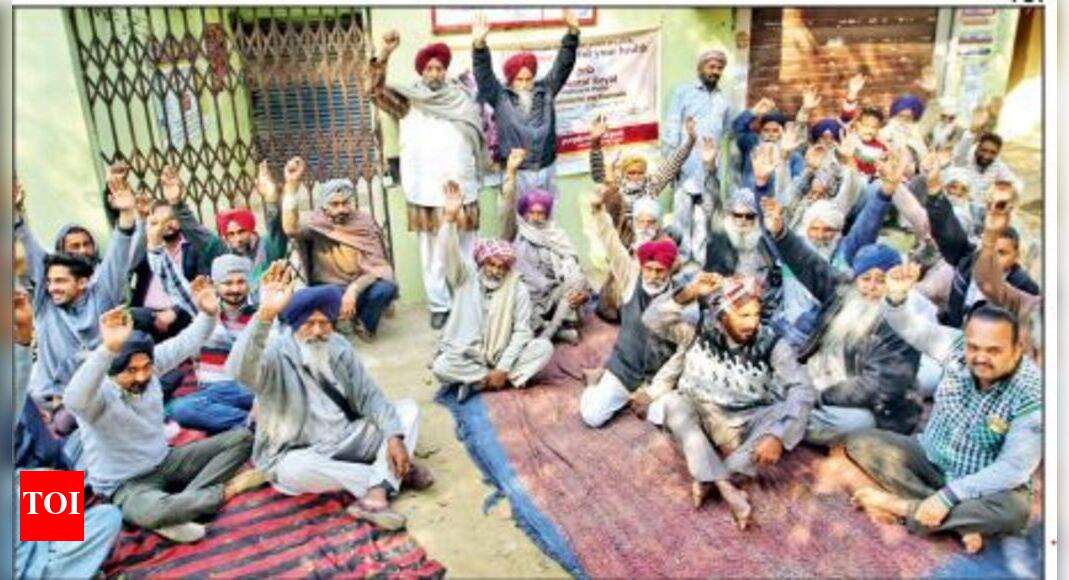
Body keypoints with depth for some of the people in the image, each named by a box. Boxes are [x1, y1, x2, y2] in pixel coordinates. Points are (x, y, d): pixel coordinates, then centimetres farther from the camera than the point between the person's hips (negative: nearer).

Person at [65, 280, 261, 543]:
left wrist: (208, 313, -20)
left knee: (241, 438, -2)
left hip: (164, 462, 7)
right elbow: (75, 400, -50)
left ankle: (178, 505, -17)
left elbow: (185, 344, 0)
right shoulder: (98, 394, -26)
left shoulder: (149, 364, -7)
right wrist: (108, 348, -64)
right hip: (126, 484, -7)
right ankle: (226, 490, -16)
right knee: (152, 513, -43)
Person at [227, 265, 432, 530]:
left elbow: (369, 396, -2)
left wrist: (394, 436, -18)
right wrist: (264, 315, -56)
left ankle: (375, 494, -29)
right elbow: (240, 370, -42)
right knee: (294, 470, -40)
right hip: (296, 453, -5)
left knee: (408, 408, -7)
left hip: (345, 439, 6)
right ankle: (393, 474, -22)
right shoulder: (275, 355, -17)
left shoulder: (338, 347, -1)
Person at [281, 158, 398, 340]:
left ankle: (364, 324, 4)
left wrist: (354, 289, -28)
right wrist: (291, 185, -35)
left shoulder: (364, 224, -6)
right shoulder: (315, 223, -7)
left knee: (386, 288, -30)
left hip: (360, 287, 1)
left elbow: (379, 267, -12)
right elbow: (290, 228, -31)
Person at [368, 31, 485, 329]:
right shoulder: (409, 102, 9)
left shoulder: (462, 100, 13)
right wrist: (384, 54, -14)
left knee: (464, 251, 6)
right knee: (432, 253, 2)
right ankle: (439, 306, 10)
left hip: (461, 188, 1)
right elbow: (376, 91, -5)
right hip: (426, 190, -1)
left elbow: (480, 138, 18)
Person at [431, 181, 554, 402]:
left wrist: (503, 368, -19)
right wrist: (450, 218, -38)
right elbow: (451, 256, -21)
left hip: (503, 356, 1)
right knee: (440, 366, -32)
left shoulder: (518, 289, -3)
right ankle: (510, 378, -17)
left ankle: (475, 381, -19)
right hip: (466, 356, -1)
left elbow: (521, 331, -8)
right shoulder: (466, 278, -2)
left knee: (544, 347, -22)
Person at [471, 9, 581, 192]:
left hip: (546, 170, 3)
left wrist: (572, 32, -10)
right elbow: (484, 75, -13)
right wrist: (479, 45, -30)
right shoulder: (500, 97, -1)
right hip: (516, 173, -3)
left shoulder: (546, 91, 5)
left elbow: (563, 65, 2)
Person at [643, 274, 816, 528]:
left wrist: (778, 434, -39)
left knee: (793, 413, -29)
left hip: (748, 424, 0)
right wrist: (689, 293, -34)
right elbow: (653, 320, -20)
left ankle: (708, 478, -30)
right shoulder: (699, 329, -11)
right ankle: (726, 487, -35)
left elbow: (802, 390, -24)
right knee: (672, 402, -29)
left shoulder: (771, 343, -14)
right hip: (701, 417, 1)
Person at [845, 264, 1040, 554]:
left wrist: (947, 496, -30)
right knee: (859, 443, -17)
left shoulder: (1032, 394, -24)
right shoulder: (959, 346, -14)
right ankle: (960, 521, -20)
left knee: (1014, 511, -37)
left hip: (987, 483, -3)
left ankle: (902, 506, -19)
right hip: (930, 459, 4)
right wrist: (896, 297, -33)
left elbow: (1013, 468, -24)